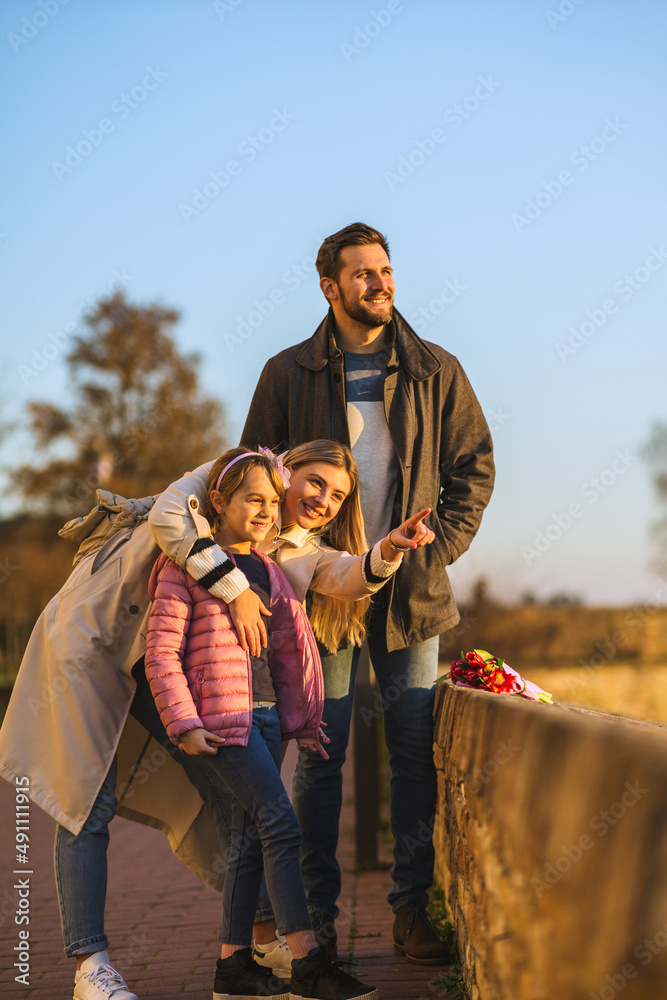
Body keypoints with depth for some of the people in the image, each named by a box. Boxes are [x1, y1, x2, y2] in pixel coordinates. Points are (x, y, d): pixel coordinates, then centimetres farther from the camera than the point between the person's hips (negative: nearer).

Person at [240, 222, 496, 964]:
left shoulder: (436, 371, 5)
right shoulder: (288, 374, 2)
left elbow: (474, 466, 9)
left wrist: (438, 550, -1)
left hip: (411, 588, 1)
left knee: (416, 749, 2)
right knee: (319, 753, 1)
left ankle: (413, 908, 11)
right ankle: (316, 913, 9)